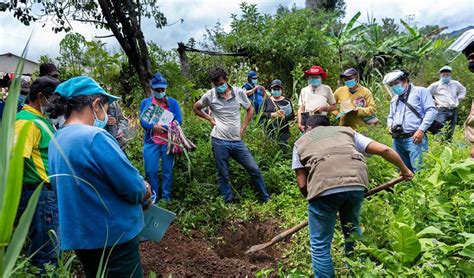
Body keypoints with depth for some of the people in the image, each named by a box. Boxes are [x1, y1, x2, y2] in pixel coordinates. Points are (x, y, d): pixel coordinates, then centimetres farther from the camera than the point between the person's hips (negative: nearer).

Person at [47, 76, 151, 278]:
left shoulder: (56, 141, 5)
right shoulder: (94, 137, -24)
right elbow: (134, 189, -24)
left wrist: (138, 187, 7)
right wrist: (144, 191, 0)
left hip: (79, 237, 9)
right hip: (112, 237, -9)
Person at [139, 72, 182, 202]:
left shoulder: (172, 102, 3)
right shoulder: (145, 102, 5)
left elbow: (178, 121, -7)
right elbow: (142, 121, -5)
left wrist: (162, 126, -17)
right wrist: (154, 127, -23)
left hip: (168, 142, 0)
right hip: (151, 142, 1)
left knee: (167, 171, 7)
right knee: (151, 171, 3)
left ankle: (166, 197, 20)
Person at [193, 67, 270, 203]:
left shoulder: (239, 92, -2)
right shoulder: (209, 95, -3)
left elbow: (250, 110, 12)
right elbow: (196, 108, 13)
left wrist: (243, 128, 5)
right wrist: (210, 118, 1)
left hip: (237, 141, 2)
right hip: (219, 141, -1)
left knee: (254, 169, 5)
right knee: (223, 175, 8)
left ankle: (266, 199, 22)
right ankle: (228, 202, 24)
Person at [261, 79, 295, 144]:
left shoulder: (287, 101, 9)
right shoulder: (267, 100, 11)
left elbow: (292, 116, 4)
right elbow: (261, 114, -1)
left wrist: (284, 116, -16)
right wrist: (273, 114, -16)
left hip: (283, 131, 0)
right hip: (269, 131, 0)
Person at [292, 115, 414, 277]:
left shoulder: (300, 142, 28)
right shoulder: (346, 131, 34)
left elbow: (302, 184, 17)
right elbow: (383, 150, 25)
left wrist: (313, 198, 35)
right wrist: (404, 170, 41)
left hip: (324, 186, -3)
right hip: (357, 182, 4)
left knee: (320, 246, 13)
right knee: (353, 232, 29)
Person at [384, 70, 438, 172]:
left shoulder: (420, 91, 5)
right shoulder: (394, 99, 25)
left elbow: (431, 110, -4)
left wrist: (421, 130, -15)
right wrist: (390, 125, 10)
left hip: (414, 138, -6)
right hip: (397, 140, 7)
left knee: (418, 170, -13)